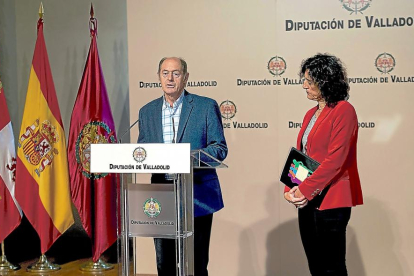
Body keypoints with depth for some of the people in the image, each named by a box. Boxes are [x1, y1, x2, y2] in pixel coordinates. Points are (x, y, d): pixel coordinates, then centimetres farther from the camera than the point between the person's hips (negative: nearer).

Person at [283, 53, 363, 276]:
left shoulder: (343, 110, -11)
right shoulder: (311, 114, 15)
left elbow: (335, 159, -19)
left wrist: (304, 190, -17)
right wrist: (290, 189, -1)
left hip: (330, 202, -8)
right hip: (307, 201, 8)